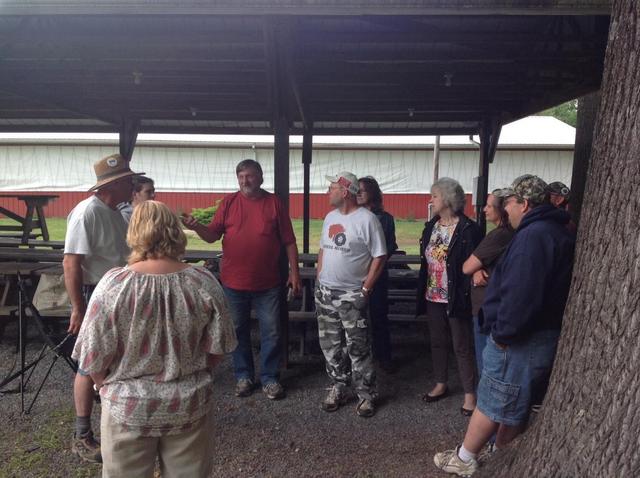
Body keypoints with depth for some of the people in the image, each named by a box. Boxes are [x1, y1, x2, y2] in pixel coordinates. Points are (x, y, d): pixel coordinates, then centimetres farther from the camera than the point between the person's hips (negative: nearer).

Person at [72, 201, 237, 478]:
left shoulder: (113, 285, -18)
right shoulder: (204, 283, -13)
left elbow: (93, 357, -11)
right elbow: (217, 348, -5)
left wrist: (109, 387, 9)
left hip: (129, 408, -1)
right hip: (190, 405, 2)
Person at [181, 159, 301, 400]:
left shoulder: (274, 203, 0)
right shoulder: (229, 202, 2)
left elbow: (289, 241, 2)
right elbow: (212, 235, 1)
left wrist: (294, 272, -2)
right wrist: (196, 226, -19)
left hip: (268, 283, -1)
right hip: (234, 282, 1)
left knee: (271, 332, 7)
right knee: (239, 332, 13)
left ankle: (270, 378, 22)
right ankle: (243, 376, 29)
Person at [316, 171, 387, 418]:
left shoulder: (367, 219, -12)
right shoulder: (330, 217, 10)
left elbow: (379, 257, -11)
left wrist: (365, 289, -13)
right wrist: (319, 280, 9)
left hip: (352, 295, -6)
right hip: (325, 292, 7)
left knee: (358, 348, 1)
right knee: (331, 345, 13)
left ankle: (367, 395, 17)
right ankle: (338, 389, 29)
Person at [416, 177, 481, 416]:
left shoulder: (468, 229, -14)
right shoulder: (430, 227, 7)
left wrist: (466, 296, -17)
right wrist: (422, 292, 9)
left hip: (456, 299, -7)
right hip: (432, 297, 7)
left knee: (463, 347, 5)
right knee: (438, 342, 18)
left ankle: (469, 394, 19)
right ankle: (440, 385, 34)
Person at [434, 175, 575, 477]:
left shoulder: (534, 235, -22)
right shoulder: (554, 231, 12)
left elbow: (521, 294, -30)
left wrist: (503, 332, -18)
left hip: (520, 340, -10)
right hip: (542, 336, 10)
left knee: (492, 402, 5)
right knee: (515, 405, 19)